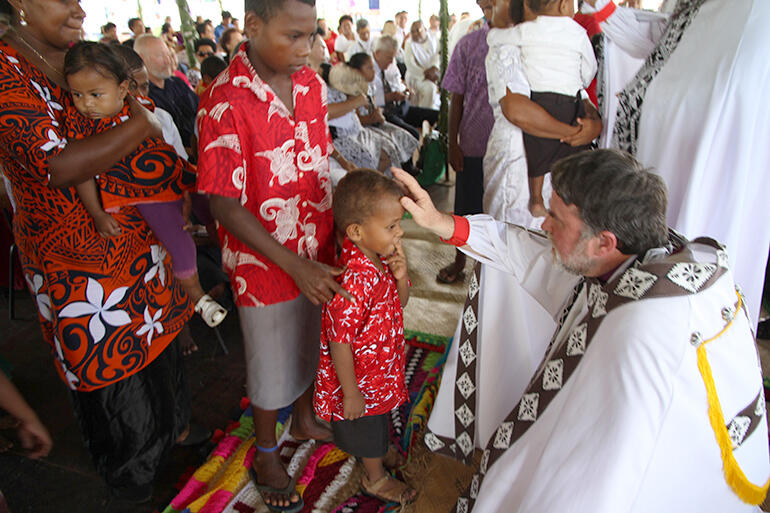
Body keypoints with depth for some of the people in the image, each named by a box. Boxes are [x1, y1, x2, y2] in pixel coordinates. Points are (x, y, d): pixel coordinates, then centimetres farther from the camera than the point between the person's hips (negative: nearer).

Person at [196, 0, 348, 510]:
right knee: (273, 363, 14)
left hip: (319, 254, 6)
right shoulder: (226, 101, -22)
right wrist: (295, 266, -24)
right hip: (265, 262, -5)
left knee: (313, 343, 24)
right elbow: (225, 205, -21)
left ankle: (305, 418, 52)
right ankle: (267, 451, 41)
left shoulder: (312, 83, -2)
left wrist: (338, 232, 5)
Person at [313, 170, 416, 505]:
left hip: (382, 367, 8)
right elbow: (339, 344, -30)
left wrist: (401, 276, -18)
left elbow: (399, 302, 4)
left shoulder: (382, 258, -10)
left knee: (379, 423, 33)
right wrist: (351, 393, -19)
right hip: (360, 378, -8)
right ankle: (376, 478, 46)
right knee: (367, 432, 20)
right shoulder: (354, 282, -37)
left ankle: (380, 452, 61)